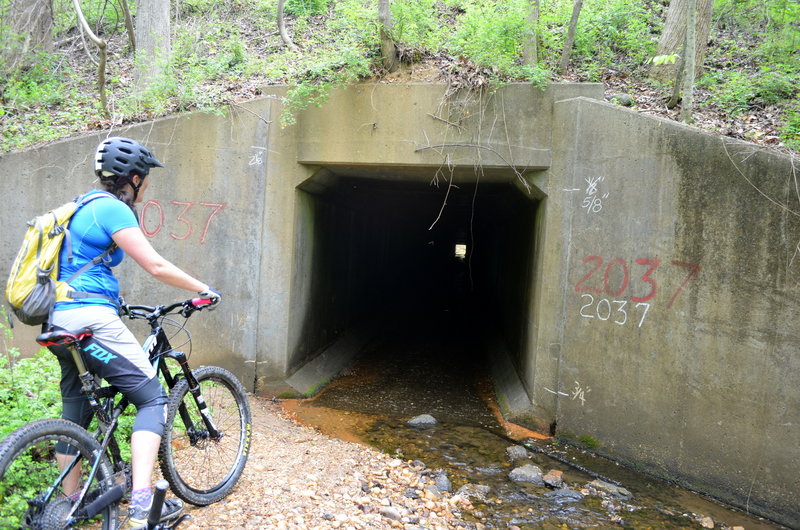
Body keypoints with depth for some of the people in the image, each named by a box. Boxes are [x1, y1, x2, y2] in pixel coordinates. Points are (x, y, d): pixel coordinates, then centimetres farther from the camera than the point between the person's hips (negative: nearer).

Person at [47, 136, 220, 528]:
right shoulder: (112, 208, -11)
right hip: (91, 318, -10)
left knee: (74, 410, 18)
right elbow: (157, 267, -14)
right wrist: (204, 289, -3)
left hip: (61, 318, 10)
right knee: (152, 398, -5)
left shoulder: (84, 205, 18)